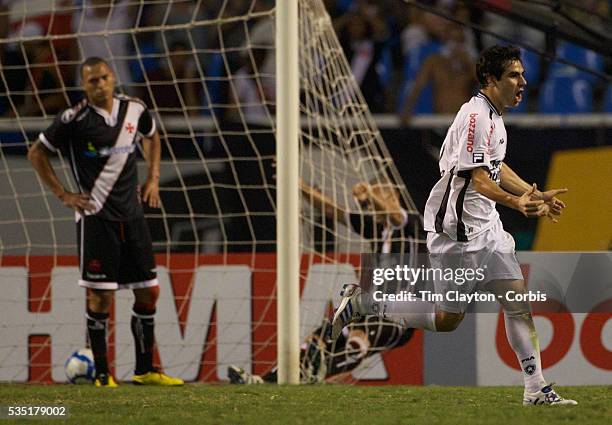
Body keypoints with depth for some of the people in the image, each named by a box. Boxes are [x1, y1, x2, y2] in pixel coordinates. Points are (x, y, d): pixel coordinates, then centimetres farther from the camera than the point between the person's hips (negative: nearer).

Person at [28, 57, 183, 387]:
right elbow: (37, 154, -1)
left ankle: (144, 370, 14)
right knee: (100, 296, -6)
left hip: (131, 214, 5)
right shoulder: (74, 119, -9)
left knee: (149, 291, 5)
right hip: (95, 217, -5)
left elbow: (151, 137, 27)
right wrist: (62, 195, -5)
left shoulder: (135, 110, 5)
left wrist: (153, 178, 16)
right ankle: (101, 373, 4)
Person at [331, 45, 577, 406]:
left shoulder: (493, 115, 14)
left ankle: (536, 389, 3)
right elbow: (479, 179, -26)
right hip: (458, 228, -9)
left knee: (518, 300, 1)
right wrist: (517, 202, -41)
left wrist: (536, 195, 31)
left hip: (485, 227, 9)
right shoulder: (476, 116, -18)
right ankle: (365, 302, 10)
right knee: (449, 318, -3)